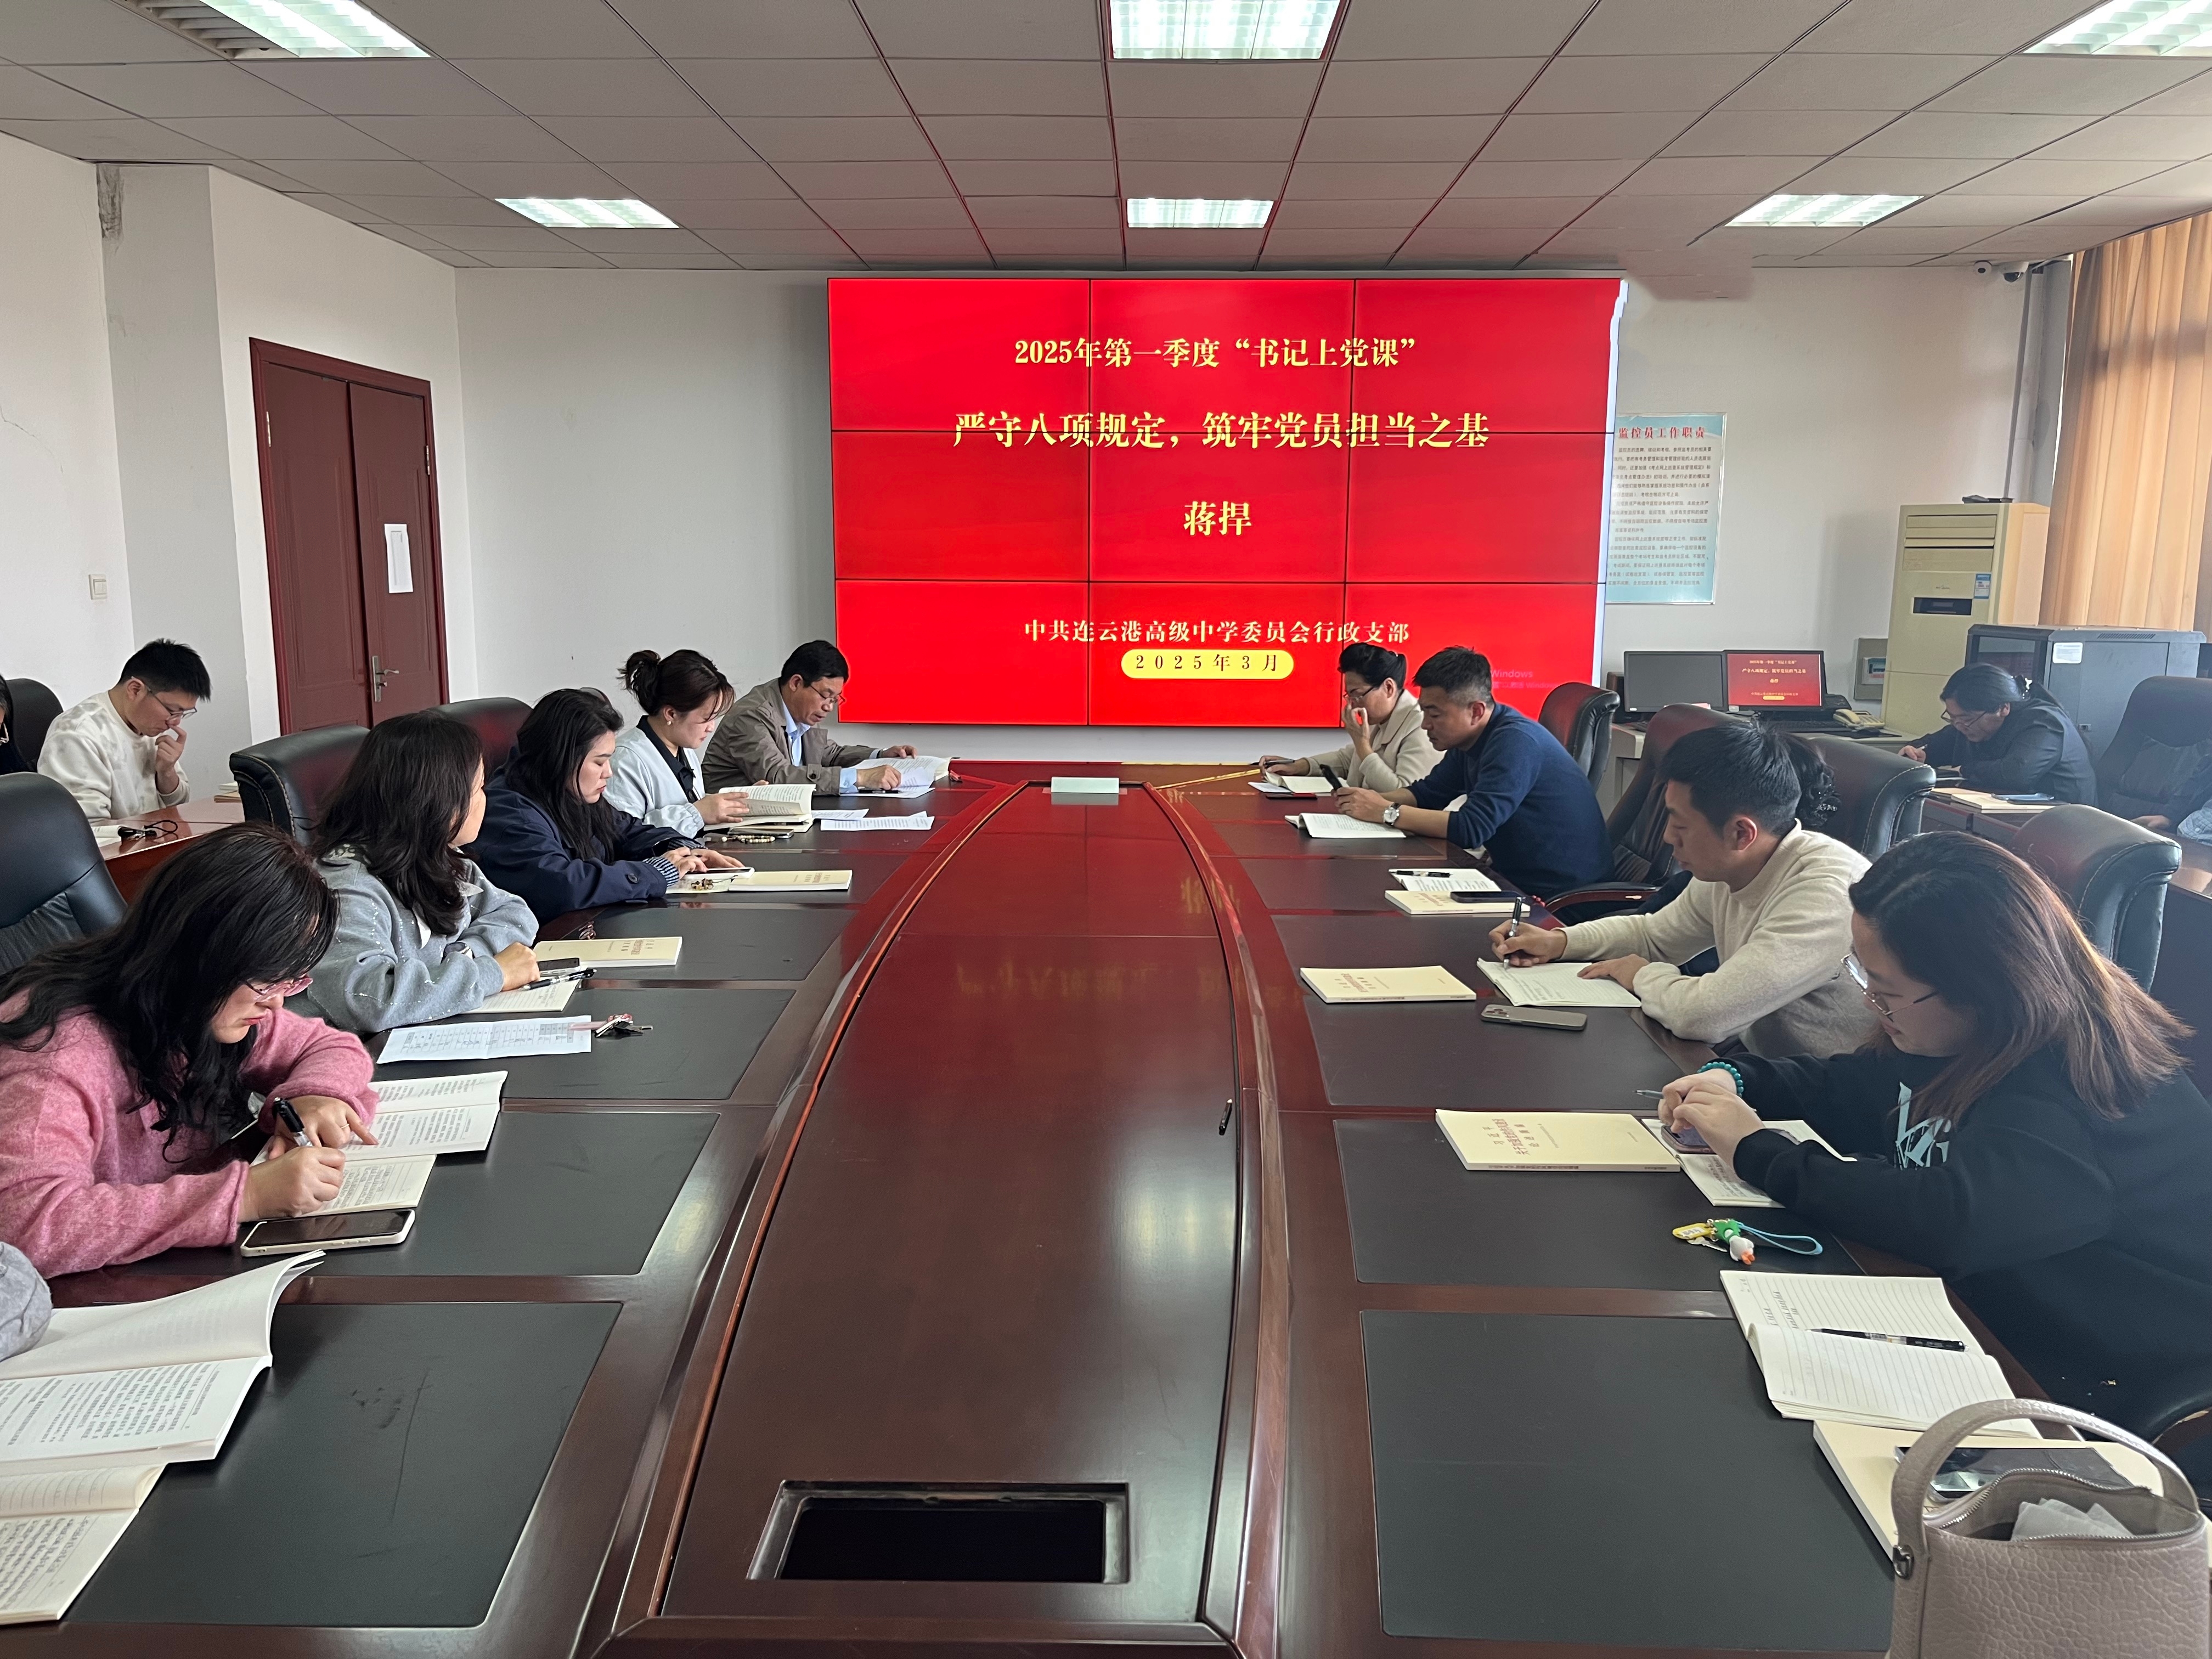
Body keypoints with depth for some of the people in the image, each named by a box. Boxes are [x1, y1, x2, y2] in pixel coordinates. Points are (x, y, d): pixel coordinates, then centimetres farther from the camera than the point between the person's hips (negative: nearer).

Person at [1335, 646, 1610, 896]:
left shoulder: (1515, 742, -23)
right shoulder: (1469, 738, 5)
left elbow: (1472, 829, -29)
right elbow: (1427, 792, 16)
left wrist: (1387, 812, -22)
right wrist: (1373, 799, -5)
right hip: (1518, 878, 8)